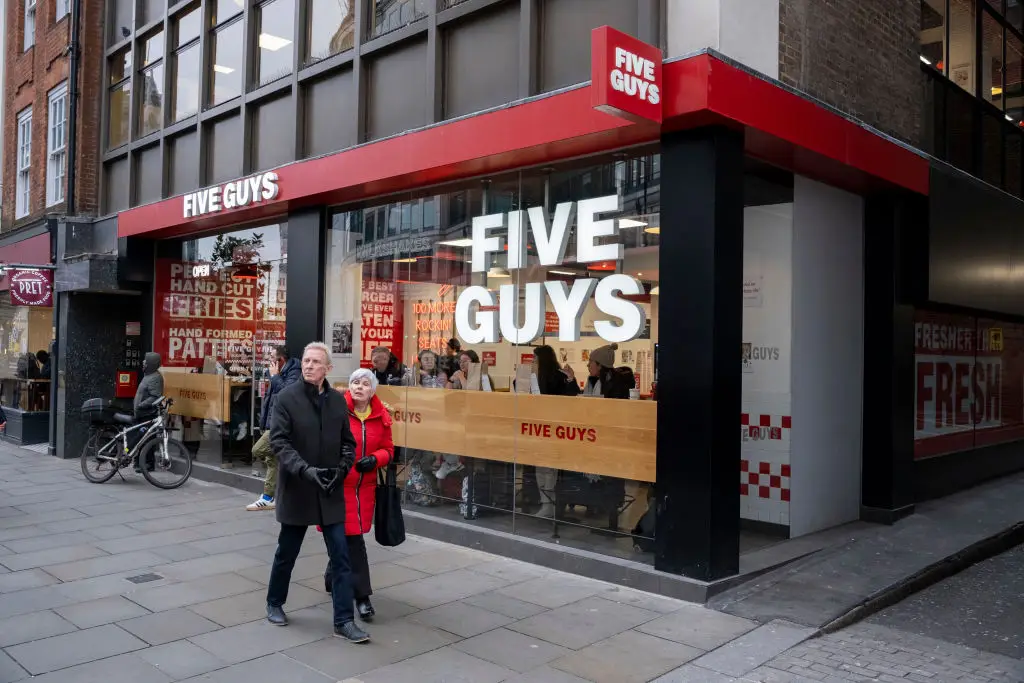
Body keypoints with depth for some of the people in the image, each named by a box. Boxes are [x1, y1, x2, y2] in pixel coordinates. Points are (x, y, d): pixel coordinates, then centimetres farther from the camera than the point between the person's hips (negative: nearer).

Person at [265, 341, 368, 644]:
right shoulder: (286, 397, -9)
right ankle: (274, 603, 38)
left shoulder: (338, 400, 3)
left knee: (341, 556, 1)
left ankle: (344, 620, 8)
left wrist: (341, 469, -10)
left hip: (330, 492, 3)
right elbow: (279, 441, -14)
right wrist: (304, 470, -26)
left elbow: (347, 442, 8)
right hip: (296, 489, -3)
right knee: (287, 552, 15)